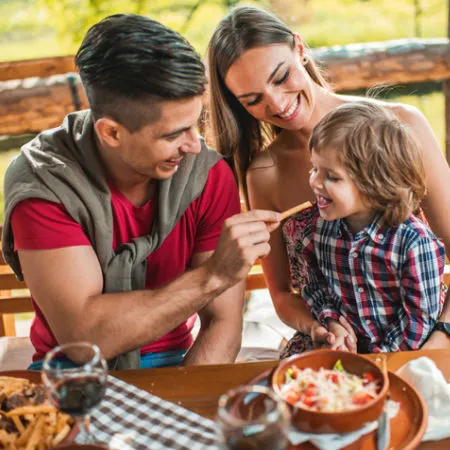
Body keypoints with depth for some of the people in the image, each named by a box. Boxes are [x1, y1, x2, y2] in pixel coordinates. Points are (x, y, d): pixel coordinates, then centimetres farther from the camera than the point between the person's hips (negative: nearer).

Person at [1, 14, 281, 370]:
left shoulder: (209, 174, -13)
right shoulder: (43, 180, -19)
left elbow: (223, 325, -11)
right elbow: (81, 334, -26)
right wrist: (214, 274, -32)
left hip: (173, 362, 1)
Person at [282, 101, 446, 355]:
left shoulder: (414, 243, -23)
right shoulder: (315, 226, -8)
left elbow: (419, 318, -15)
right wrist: (331, 322, -8)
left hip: (401, 351, -3)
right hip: (344, 342, 4)